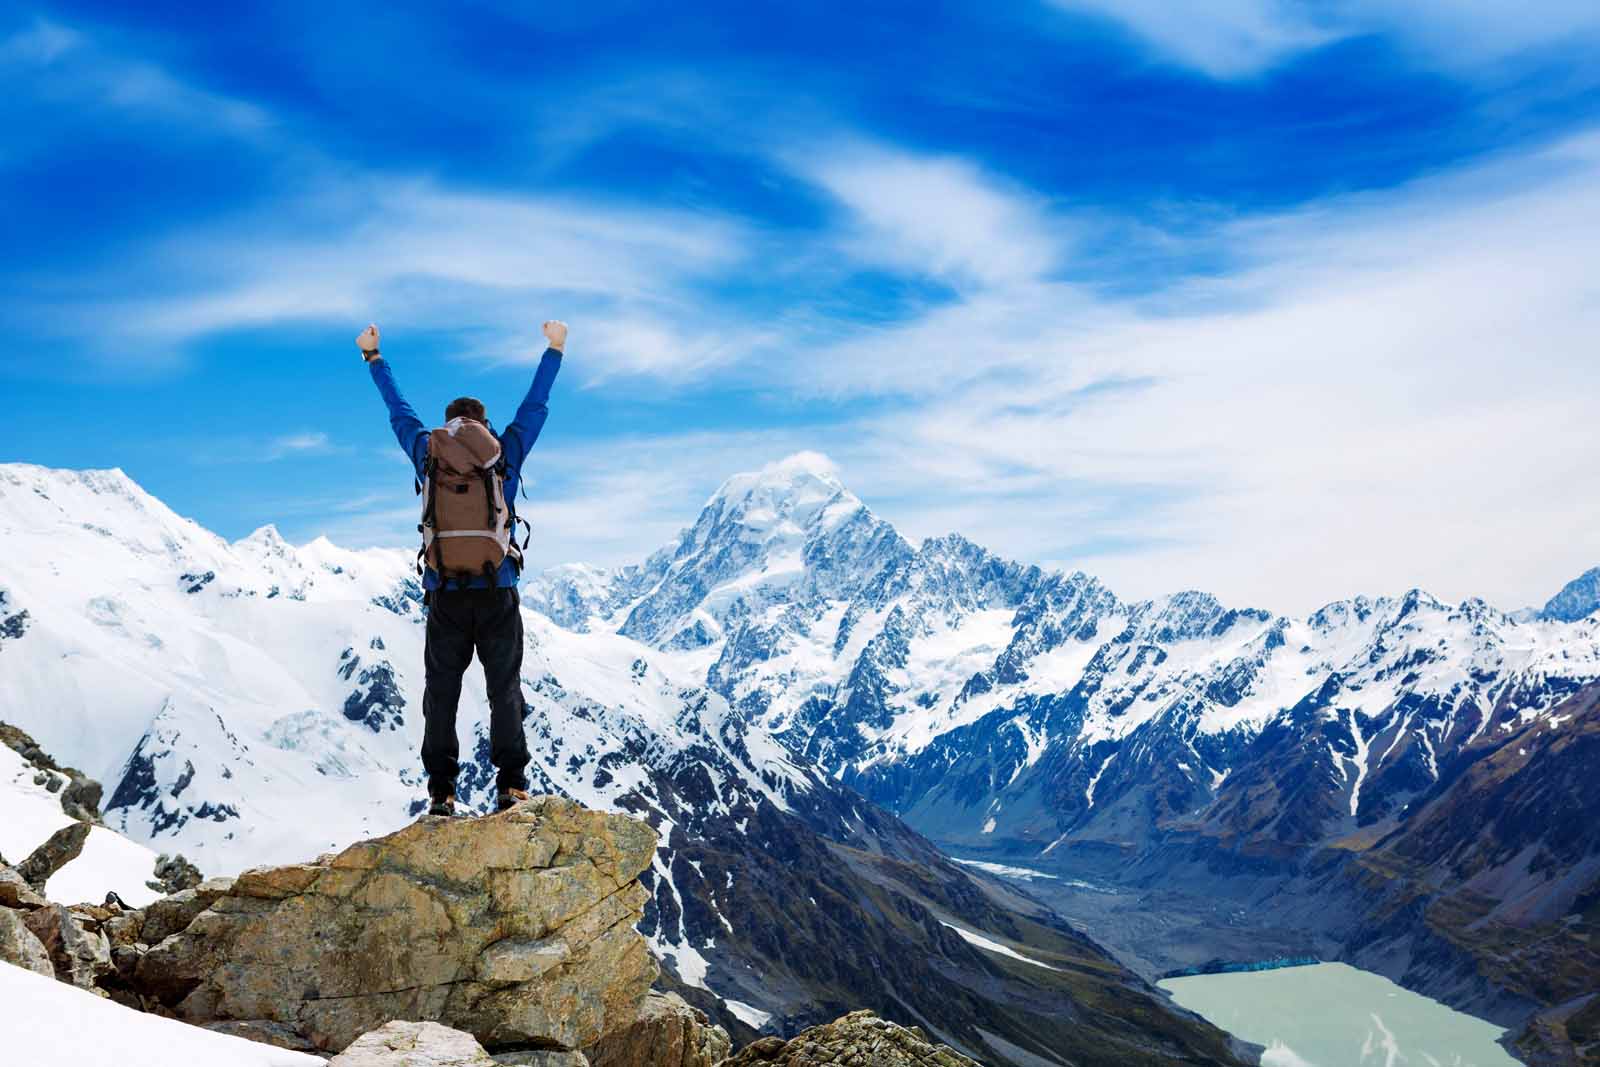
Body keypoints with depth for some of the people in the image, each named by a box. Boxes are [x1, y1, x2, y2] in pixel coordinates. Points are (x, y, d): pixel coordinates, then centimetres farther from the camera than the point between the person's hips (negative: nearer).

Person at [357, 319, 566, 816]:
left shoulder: (428, 456, 6)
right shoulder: (505, 454, 3)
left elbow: (399, 411, 20)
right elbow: (535, 406, 15)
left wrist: (372, 357, 34)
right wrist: (554, 348, 26)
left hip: (445, 596, 1)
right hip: (498, 593, -1)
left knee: (441, 693, 6)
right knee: (505, 690, 4)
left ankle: (441, 790, 1)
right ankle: (511, 784, -2)